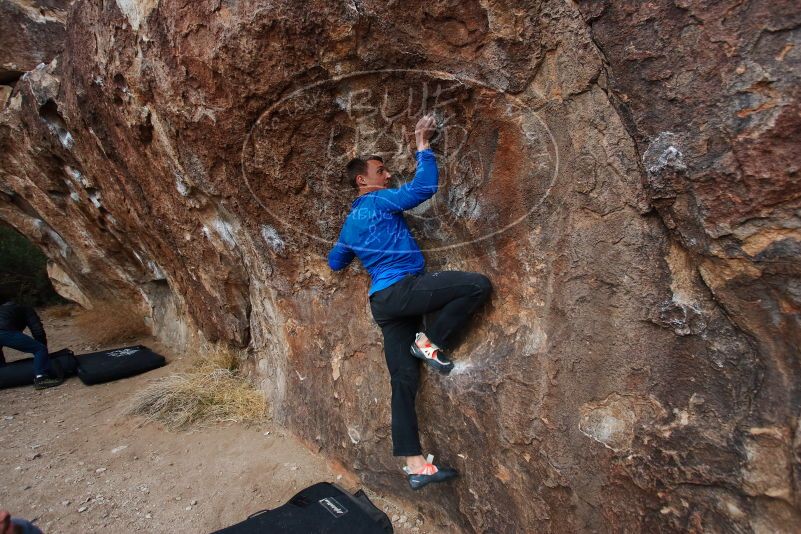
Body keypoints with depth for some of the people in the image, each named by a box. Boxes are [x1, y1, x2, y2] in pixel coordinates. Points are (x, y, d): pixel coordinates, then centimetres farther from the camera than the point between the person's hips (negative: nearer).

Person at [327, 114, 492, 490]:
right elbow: (425, 186, -11)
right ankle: (432, 343, -4)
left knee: (404, 380, 5)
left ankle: (415, 465, 7)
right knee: (478, 284, -16)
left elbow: (334, 262, 34)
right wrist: (423, 146, 2)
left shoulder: (351, 222, 24)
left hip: (383, 301, 9)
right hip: (402, 287, -9)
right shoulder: (379, 201, -1)